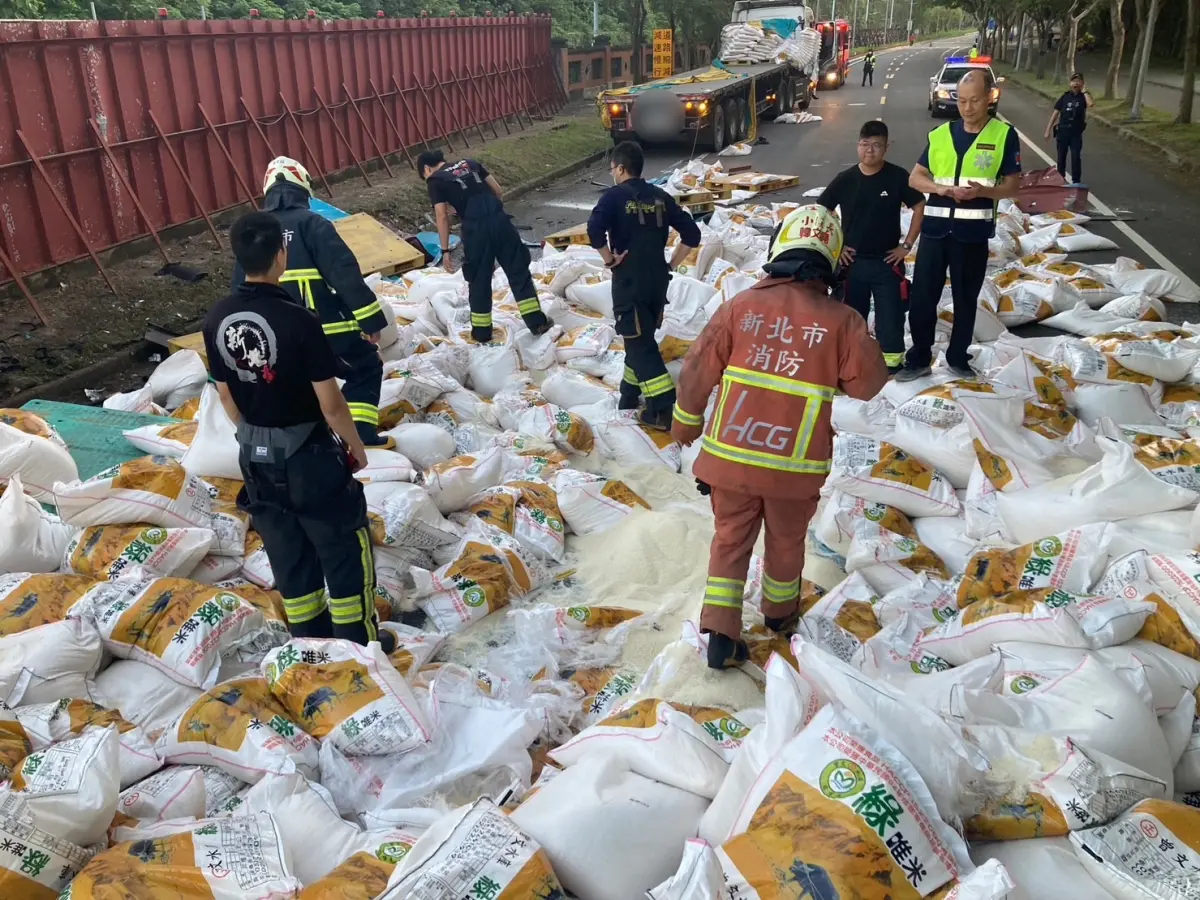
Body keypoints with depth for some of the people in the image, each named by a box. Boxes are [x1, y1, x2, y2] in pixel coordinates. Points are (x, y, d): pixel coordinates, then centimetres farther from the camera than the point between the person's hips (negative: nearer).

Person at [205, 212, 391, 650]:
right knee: (342, 549, 11)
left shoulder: (217, 319, -5)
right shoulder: (299, 319, -24)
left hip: (255, 455, 6)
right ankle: (359, 644, 22)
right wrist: (356, 446, -2)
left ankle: (310, 641, 33)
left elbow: (226, 395, 6)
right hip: (309, 452, -6)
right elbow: (330, 402, -19)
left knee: (287, 553, 19)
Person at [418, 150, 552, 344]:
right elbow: (499, 191, 19)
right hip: (500, 219, 4)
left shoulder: (435, 180, 8)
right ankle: (537, 322, 12)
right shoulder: (470, 163, 23)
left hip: (476, 228, -4)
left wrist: (445, 250, 2)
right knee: (519, 272, 10)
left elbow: (442, 216, -1)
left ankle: (481, 332, 19)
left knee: (479, 281, 10)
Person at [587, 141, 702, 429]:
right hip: (658, 278, 6)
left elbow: (594, 229, -25)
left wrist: (610, 259, -12)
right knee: (642, 337, 20)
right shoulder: (660, 197, 8)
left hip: (629, 280, -6)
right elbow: (692, 234, 6)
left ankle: (664, 408, -9)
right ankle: (630, 394, 33)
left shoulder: (615, 196, -7)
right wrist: (671, 264, 11)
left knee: (639, 342, -2)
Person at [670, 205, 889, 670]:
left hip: (730, 452, 1)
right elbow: (869, 384, -3)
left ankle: (720, 632, 13)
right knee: (786, 541, 23)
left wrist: (686, 422, 14)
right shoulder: (841, 320, -10)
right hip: (794, 463, -1)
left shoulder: (741, 305, -6)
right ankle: (779, 612, 45)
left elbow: (697, 370, -2)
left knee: (731, 538, 16)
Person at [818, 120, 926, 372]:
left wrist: (906, 245, -4)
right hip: (852, 260, 1)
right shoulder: (845, 179, -4)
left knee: (890, 314, 2)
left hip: (887, 261, -1)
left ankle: (892, 361, 12)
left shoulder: (898, 176, -7)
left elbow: (920, 207, -1)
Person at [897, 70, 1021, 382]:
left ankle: (958, 357, 24)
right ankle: (919, 358, 15)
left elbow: (1013, 184, -1)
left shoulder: (1004, 135, -1)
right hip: (935, 228, 2)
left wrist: (983, 191, -21)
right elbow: (915, 177, 8)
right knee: (922, 296, 3)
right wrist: (940, 188, -13)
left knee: (966, 299, 10)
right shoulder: (940, 134, 7)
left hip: (973, 232, -2)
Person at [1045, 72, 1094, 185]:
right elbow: (1055, 113, 5)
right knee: (1061, 157, 11)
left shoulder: (1084, 96, -1)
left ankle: (1076, 182, 2)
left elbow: (1091, 104, -24)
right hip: (1062, 131, 2)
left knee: (1075, 158, -5)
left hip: (1076, 133, -2)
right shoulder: (1065, 96, 4)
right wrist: (1048, 130, 0)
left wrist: (1084, 91, -14)